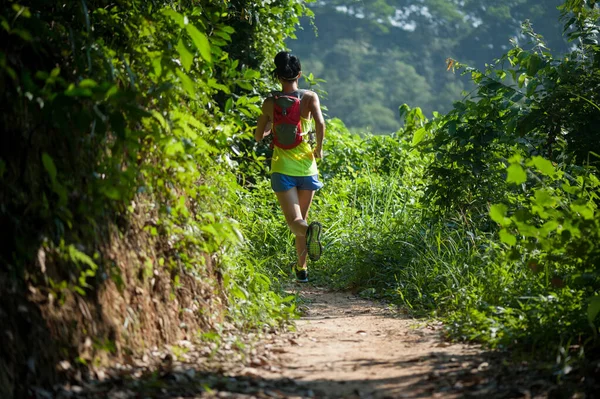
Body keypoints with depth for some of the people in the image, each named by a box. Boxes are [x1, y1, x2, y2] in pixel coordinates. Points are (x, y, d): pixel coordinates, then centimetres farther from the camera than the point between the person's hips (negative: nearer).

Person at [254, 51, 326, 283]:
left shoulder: (270, 102, 1)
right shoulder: (310, 97, -3)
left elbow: (258, 136, 9)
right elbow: (320, 124, -19)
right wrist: (319, 149, -3)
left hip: (282, 168, -1)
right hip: (306, 166, 1)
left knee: (295, 221, -8)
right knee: (302, 218, 18)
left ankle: (310, 231, -43)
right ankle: (301, 268, 23)